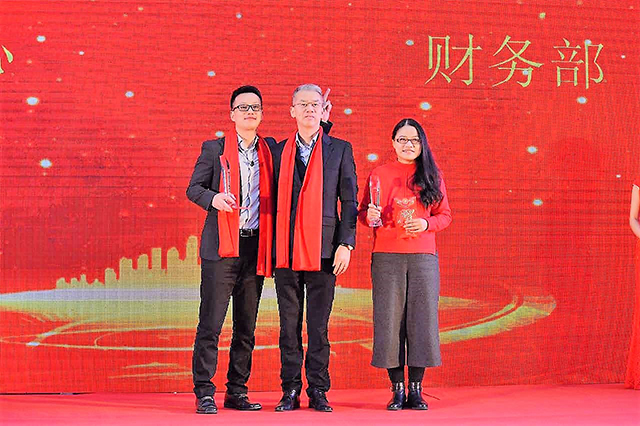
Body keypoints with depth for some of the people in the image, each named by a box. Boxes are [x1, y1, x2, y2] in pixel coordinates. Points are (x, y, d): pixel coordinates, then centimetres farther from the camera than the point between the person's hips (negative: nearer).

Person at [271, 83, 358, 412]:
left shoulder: (340, 150, 7)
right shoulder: (279, 151, 12)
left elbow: (349, 200, 4)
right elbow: (274, 199, 14)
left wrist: (346, 244, -6)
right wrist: (271, 246, 6)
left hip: (322, 248, -2)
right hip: (286, 249, 2)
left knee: (319, 325, 2)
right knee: (289, 324, 5)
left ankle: (318, 391, 9)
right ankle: (290, 391, 12)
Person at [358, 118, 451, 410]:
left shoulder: (432, 177, 11)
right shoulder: (379, 174, 8)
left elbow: (445, 215, 12)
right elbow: (363, 212, 11)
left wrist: (427, 224, -7)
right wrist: (369, 216, -11)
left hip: (423, 257, 1)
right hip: (387, 256, -1)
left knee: (421, 318, -2)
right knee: (389, 318, -4)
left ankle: (416, 390, 6)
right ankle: (397, 389, 4)